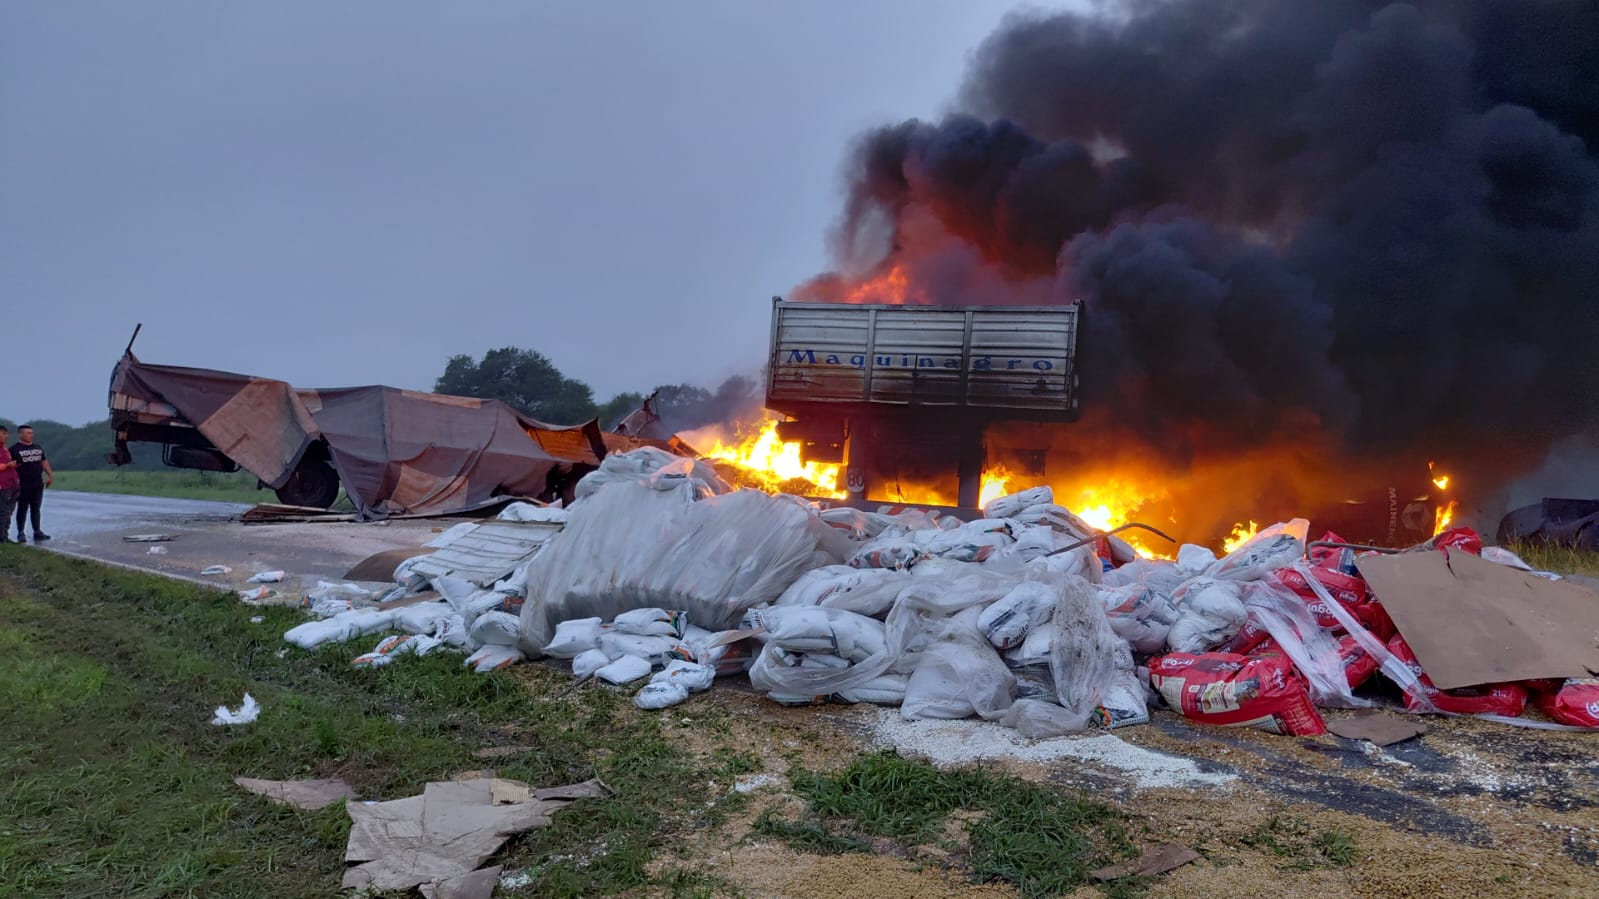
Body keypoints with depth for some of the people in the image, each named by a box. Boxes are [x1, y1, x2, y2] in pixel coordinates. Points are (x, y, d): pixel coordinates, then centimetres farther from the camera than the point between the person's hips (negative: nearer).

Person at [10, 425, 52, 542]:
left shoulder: (38, 448, 13)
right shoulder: (14, 449, -5)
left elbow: (44, 462, 20)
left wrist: (50, 475, 13)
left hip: (38, 484, 5)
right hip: (23, 486, -5)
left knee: (36, 509, 9)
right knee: (22, 510, 1)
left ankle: (37, 532, 12)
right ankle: (20, 533, 9)